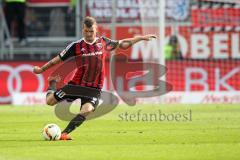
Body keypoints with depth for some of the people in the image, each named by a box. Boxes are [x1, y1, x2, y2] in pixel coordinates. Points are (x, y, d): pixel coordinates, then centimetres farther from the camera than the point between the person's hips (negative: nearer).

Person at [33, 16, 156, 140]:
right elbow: (59, 58, 4)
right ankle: (53, 83, 32)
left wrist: (142, 38, 16)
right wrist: (41, 69, 5)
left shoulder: (103, 42, 3)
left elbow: (122, 44, 17)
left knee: (87, 109, -29)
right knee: (50, 101, -3)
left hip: (94, 87, 0)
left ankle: (65, 133, -22)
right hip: (76, 84, 0)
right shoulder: (76, 46, -4)